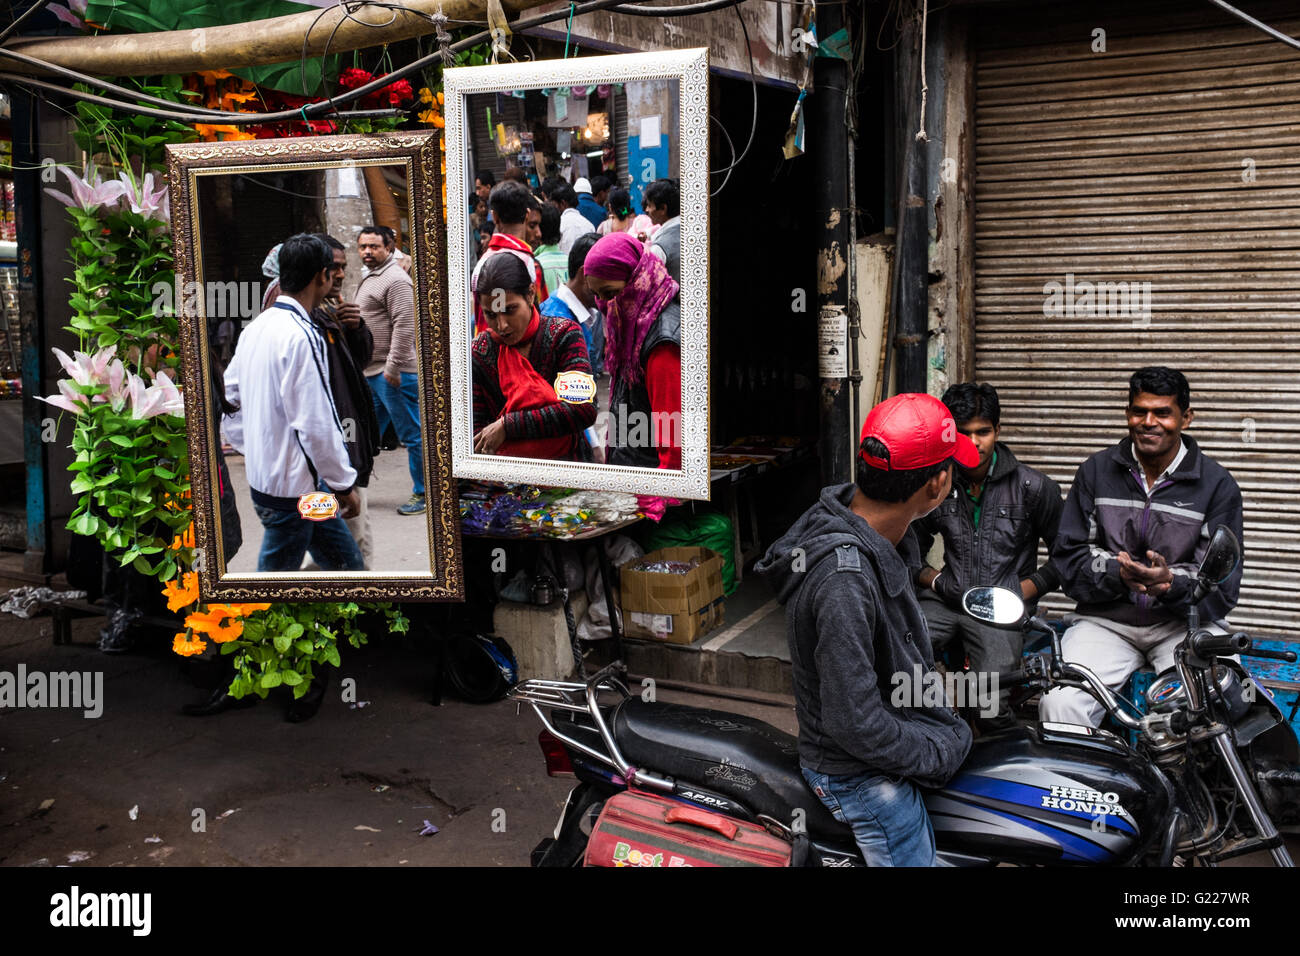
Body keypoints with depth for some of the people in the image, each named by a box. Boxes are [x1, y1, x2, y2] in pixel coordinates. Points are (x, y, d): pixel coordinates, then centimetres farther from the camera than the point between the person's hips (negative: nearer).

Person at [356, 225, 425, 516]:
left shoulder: (395, 279, -12)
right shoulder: (368, 279, 20)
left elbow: (405, 327, -20)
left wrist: (392, 368, -22)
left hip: (393, 373, -10)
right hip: (370, 372, 10)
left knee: (412, 435, -2)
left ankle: (423, 493, 6)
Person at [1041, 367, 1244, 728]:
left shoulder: (1218, 484, 2)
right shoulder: (1096, 471, 7)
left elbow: (1223, 588, -3)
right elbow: (1066, 559, 3)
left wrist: (1172, 583, -24)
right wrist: (1116, 571, -18)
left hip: (1186, 621, 0)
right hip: (1106, 618, 1)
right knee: (1059, 705, -25)